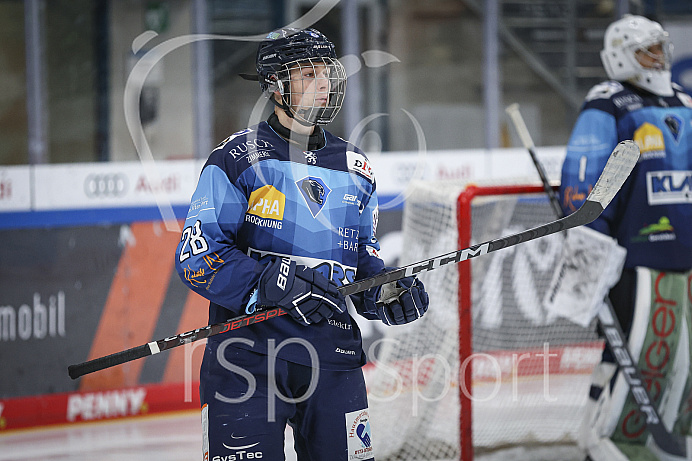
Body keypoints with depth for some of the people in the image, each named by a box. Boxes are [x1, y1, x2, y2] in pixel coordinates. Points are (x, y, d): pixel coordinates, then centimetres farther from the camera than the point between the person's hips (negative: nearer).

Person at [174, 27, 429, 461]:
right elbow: (197, 254, -9)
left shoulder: (355, 168, 15)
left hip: (331, 349, 4)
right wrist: (272, 284, -22)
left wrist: (386, 292, 0)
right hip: (248, 345, -4)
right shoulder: (238, 158, -2)